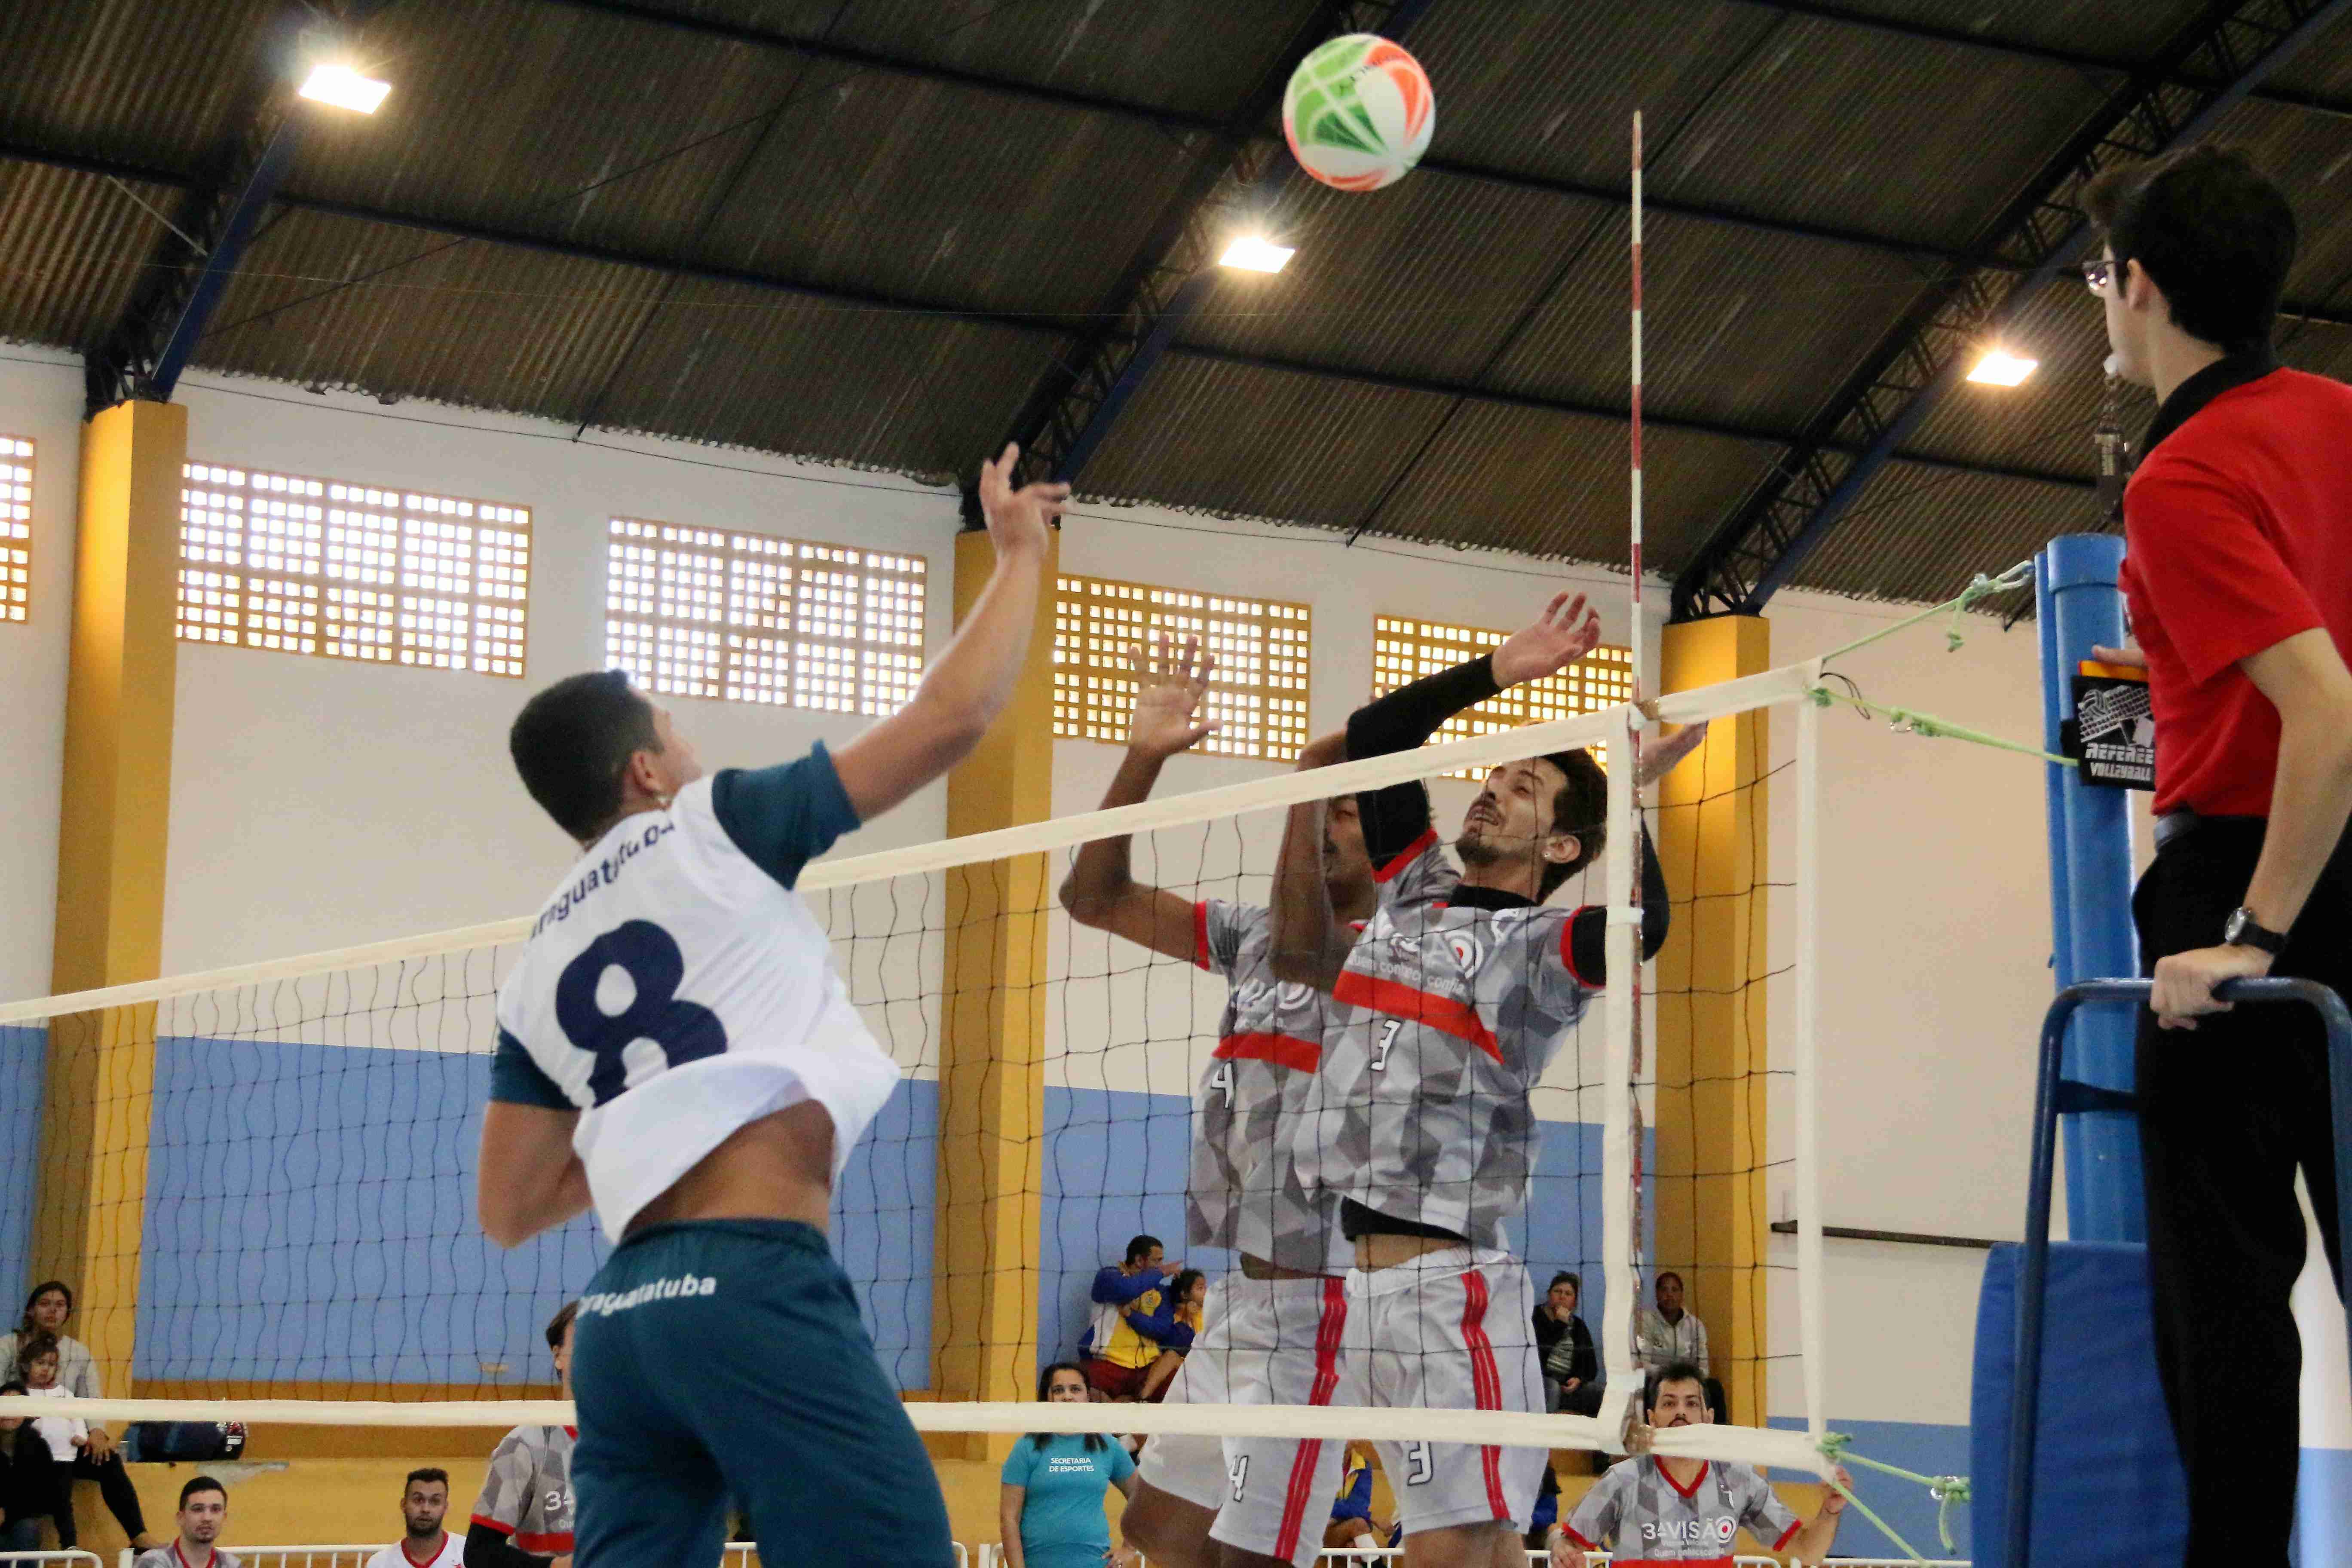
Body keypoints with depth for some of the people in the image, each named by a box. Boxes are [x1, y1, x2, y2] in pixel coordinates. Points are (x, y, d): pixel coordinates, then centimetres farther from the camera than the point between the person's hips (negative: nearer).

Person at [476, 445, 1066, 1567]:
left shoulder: (536, 967, 20)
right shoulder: (709, 831, 4)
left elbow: (509, 1213, 21)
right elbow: (952, 717, 4)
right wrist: (1019, 553, 17)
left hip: (624, 1310, 7)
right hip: (751, 1287, -7)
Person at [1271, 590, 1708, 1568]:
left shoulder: (1543, 945, -1)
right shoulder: (1414, 891, 18)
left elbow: (1638, 925, -24)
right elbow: (1371, 738, 23)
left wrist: (1629, 794, -32)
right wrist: (1499, 673, 18)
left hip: (1448, 1278, -7)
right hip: (1355, 1274, 7)